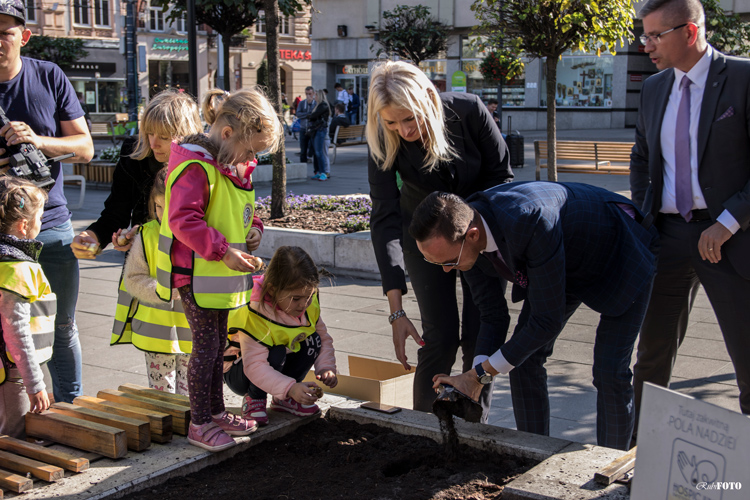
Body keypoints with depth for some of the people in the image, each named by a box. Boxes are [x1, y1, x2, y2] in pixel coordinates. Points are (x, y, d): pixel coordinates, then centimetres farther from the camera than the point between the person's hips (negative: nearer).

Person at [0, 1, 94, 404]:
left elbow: (85, 148, 0)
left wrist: (38, 140, -19)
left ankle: (71, 411, 26)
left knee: (62, 327, 11)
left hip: (51, 224, 1)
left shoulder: (50, 78, -1)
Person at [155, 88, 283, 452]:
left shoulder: (230, 166, 13)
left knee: (217, 344, 18)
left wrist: (247, 229, 6)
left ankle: (215, 412, 31)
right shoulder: (196, 167, -20)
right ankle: (199, 424, 8)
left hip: (218, 274, 10)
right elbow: (182, 220, -26)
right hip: (196, 275, -10)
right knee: (205, 346, -3)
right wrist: (223, 250, -28)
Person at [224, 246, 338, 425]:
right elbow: (255, 367, -40)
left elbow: (324, 338, -3)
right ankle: (253, 400, -8)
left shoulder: (308, 303, -13)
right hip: (239, 370, -7)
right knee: (275, 353, -36)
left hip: (278, 368, 7)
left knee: (313, 341, -16)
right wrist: (290, 387, -52)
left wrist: (326, 368, -22)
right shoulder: (255, 315, -34)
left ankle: (283, 399, -1)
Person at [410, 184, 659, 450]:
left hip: (621, 255, -6)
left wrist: (480, 373, -30)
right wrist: (475, 378, -24)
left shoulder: (532, 223, -45)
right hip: (568, 260, 7)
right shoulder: (458, 232, -22)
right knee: (523, 358, -3)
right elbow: (491, 311, -11)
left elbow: (548, 319, -36)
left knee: (610, 372, -12)